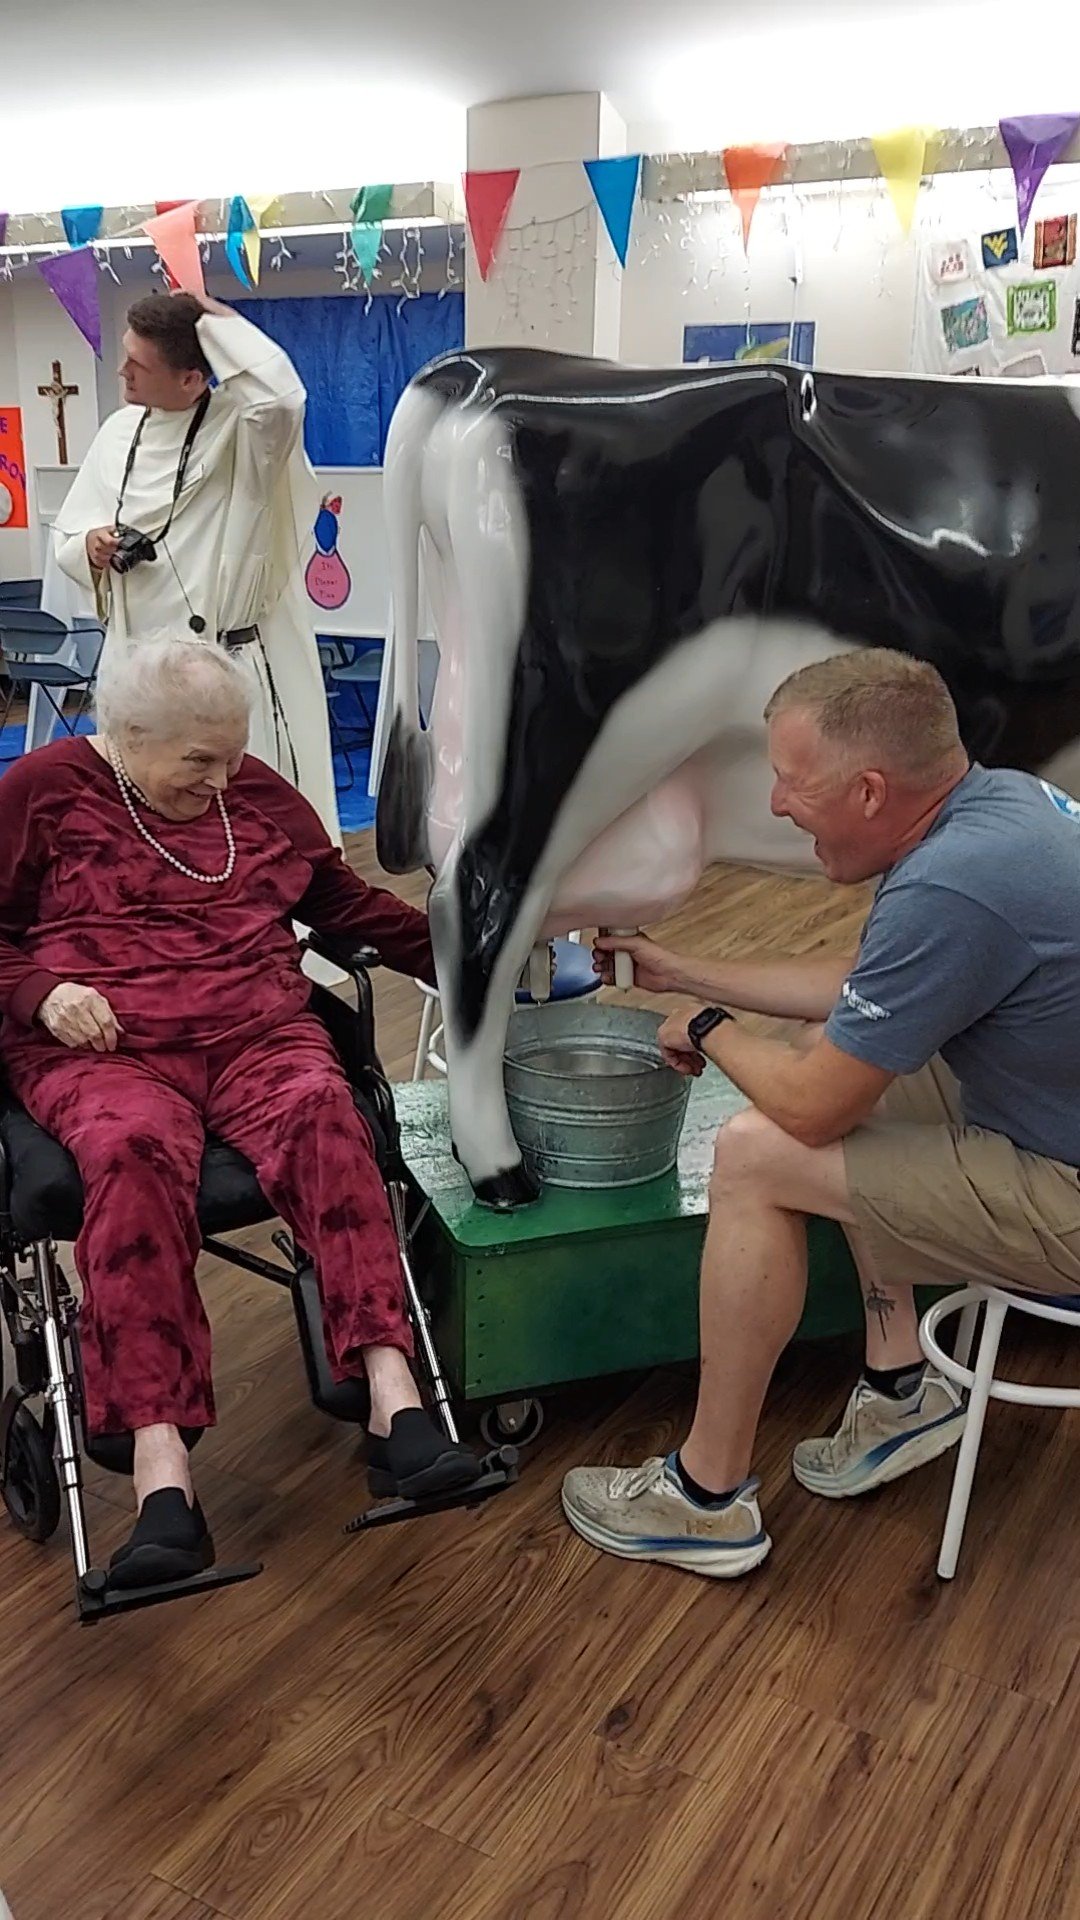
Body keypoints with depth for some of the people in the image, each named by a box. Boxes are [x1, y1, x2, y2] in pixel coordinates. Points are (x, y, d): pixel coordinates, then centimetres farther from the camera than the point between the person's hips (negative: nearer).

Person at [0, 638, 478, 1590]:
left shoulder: (259, 792, 19)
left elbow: (347, 903, 24)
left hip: (259, 1031, 3)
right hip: (103, 1046, -2)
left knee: (320, 1114, -33)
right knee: (134, 1152, -37)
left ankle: (394, 1397, -41)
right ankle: (161, 1467, -45)